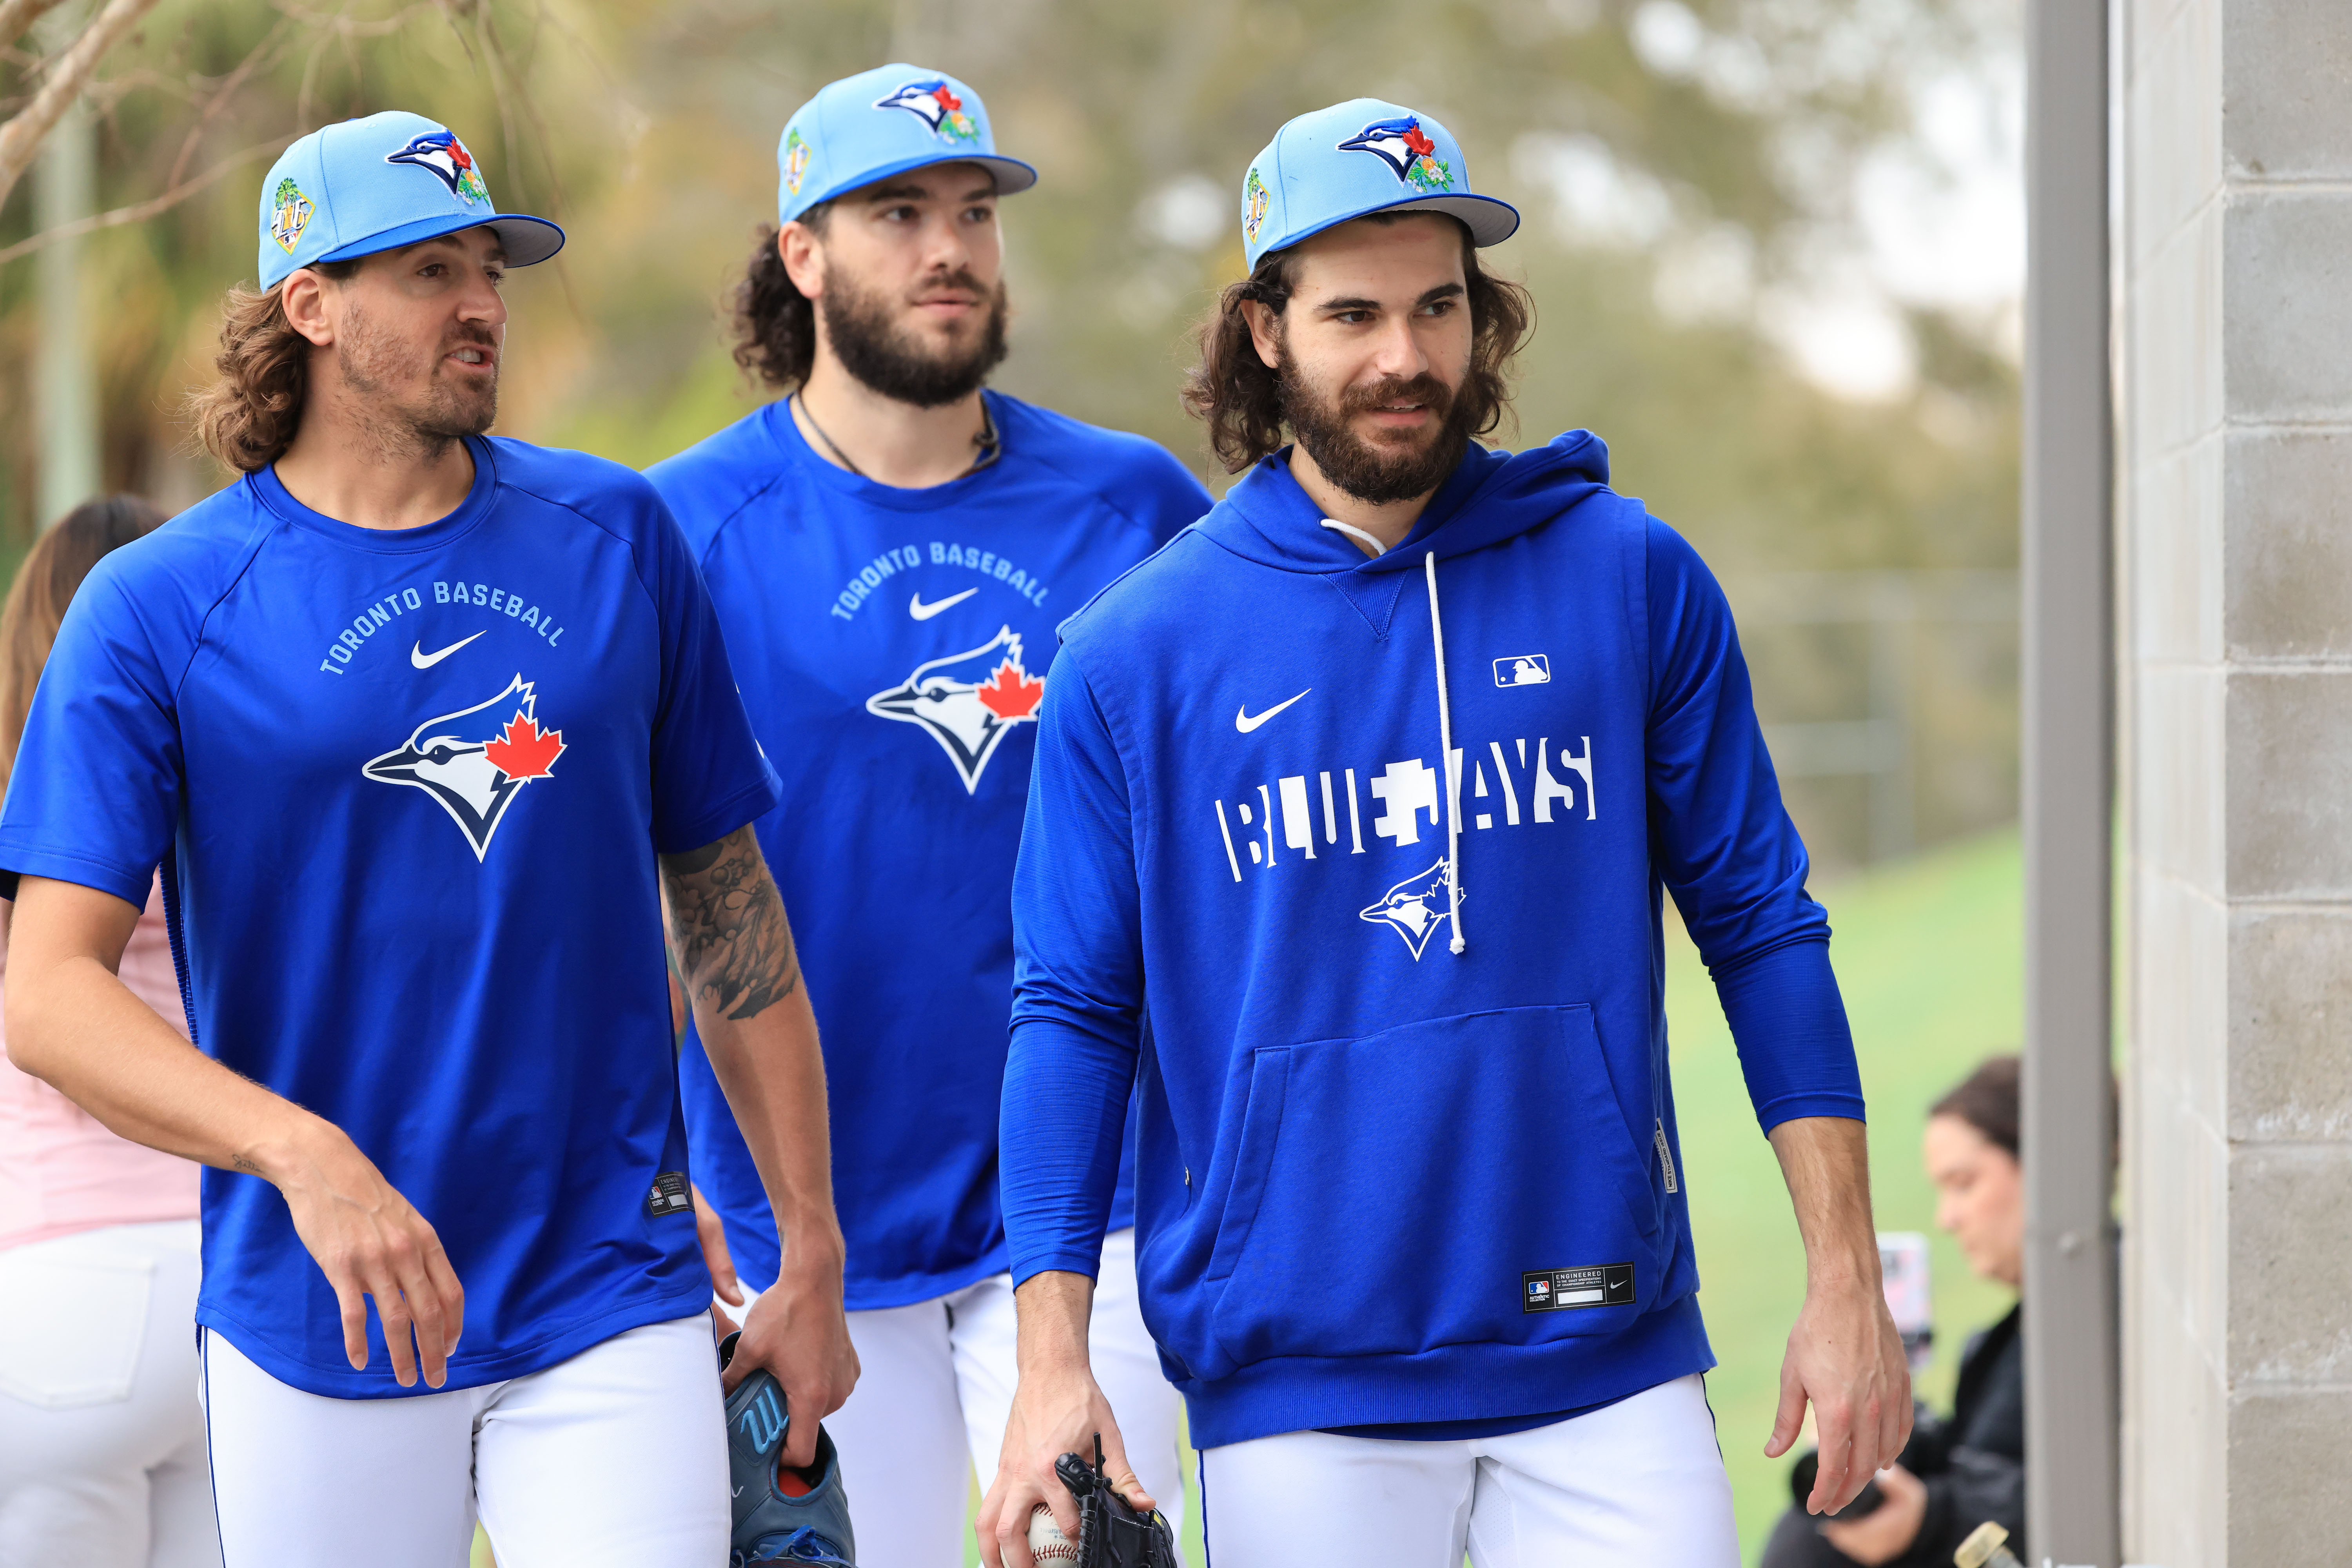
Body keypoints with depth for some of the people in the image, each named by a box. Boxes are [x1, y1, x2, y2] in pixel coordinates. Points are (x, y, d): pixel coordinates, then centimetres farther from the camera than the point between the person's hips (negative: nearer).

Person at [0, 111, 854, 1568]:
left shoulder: (619, 536, 6)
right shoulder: (156, 608, -4)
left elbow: (728, 899, 11)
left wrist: (813, 1257, 10)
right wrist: (302, 1152, -28)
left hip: (615, 1302, 1)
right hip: (314, 1334, -1)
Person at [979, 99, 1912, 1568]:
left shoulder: (1634, 581, 4)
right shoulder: (1133, 654, 1)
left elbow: (1763, 929, 6)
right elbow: (1074, 1012, 2)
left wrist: (1846, 1282, 1)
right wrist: (1053, 1364, -6)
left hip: (1609, 1359, 1)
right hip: (1297, 1394, -1)